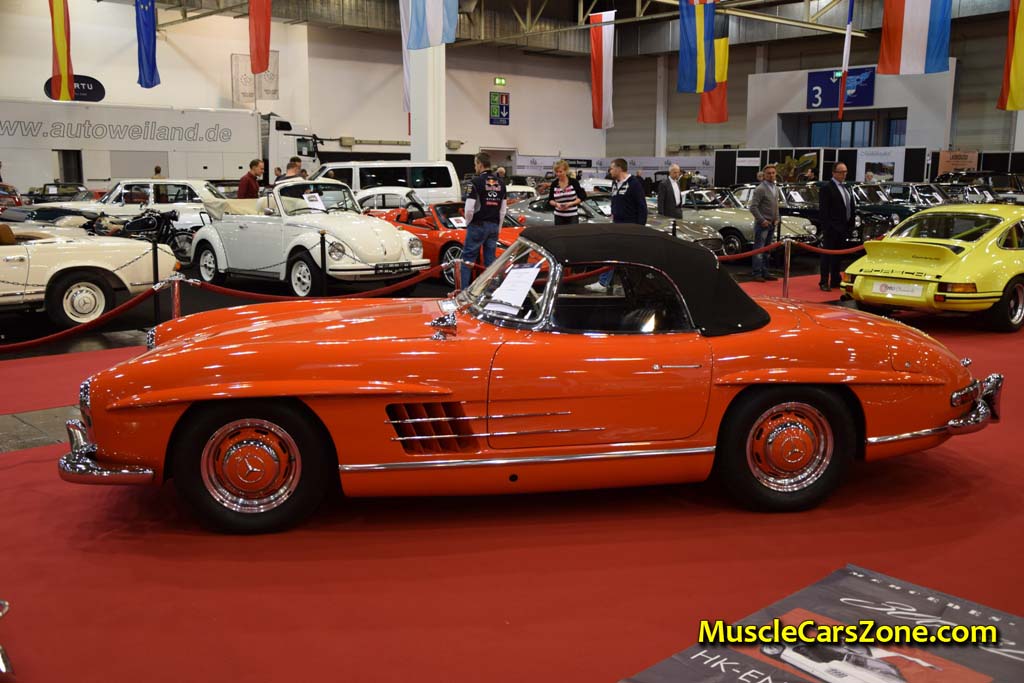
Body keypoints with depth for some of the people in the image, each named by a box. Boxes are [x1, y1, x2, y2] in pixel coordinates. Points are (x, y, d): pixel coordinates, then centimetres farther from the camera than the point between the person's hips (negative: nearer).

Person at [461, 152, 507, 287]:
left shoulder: (477, 181, -11)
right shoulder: (500, 183, 9)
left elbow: (469, 208, -14)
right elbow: (503, 209, 12)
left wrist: (468, 223, 3)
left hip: (478, 225, -6)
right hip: (494, 226, 6)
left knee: (468, 259, 0)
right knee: (490, 260, 9)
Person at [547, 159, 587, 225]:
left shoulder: (573, 182, -3)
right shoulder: (554, 184, 2)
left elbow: (582, 197, 0)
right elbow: (550, 200, 10)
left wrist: (570, 203, -14)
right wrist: (556, 204, -12)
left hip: (573, 216, -2)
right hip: (559, 216, 2)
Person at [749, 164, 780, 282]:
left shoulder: (775, 189, 14)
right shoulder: (760, 189, -11)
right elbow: (753, 207, -15)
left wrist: (777, 219, 9)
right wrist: (762, 221, -16)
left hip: (771, 224, 7)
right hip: (762, 224, -7)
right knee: (759, 249, -5)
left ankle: (765, 272, 18)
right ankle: (757, 274, -2)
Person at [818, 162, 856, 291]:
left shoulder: (846, 188, 16)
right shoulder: (826, 188, -8)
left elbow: (852, 207, 20)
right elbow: (823, 210, -13)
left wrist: (850, 224, 9)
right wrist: (826, 227, -18)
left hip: (843, 227, 8)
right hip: (832, 228, -8)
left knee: (837, 255, 13)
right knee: (827, 255, -4)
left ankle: (835, 280, 20)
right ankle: (824, 282, -1)